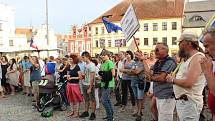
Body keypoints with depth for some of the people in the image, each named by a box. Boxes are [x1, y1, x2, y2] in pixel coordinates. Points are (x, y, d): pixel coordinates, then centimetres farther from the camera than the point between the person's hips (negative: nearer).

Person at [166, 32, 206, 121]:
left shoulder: (198, 57, -17)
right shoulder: (188, 59, 13)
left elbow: (188, 83, -26)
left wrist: (173, 79, -12)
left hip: (189, 102, -9)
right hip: (181, 100, 9)